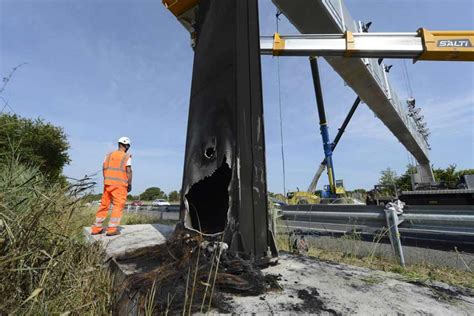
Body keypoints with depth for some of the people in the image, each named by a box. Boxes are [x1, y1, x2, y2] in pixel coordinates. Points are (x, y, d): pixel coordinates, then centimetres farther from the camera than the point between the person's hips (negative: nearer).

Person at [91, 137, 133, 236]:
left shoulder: (109, 155, 11)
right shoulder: (127, 157, -4)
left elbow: (104, 169, 10)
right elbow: (128, 171, -10)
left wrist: (107, 180, 19)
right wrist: (129, 184, -1)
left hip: (108, 183, 6)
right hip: (120, 185, -5)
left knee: (104, 205, 14)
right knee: (118, 206, 0)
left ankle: (96, 228, 21)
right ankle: (112, 229, -2)